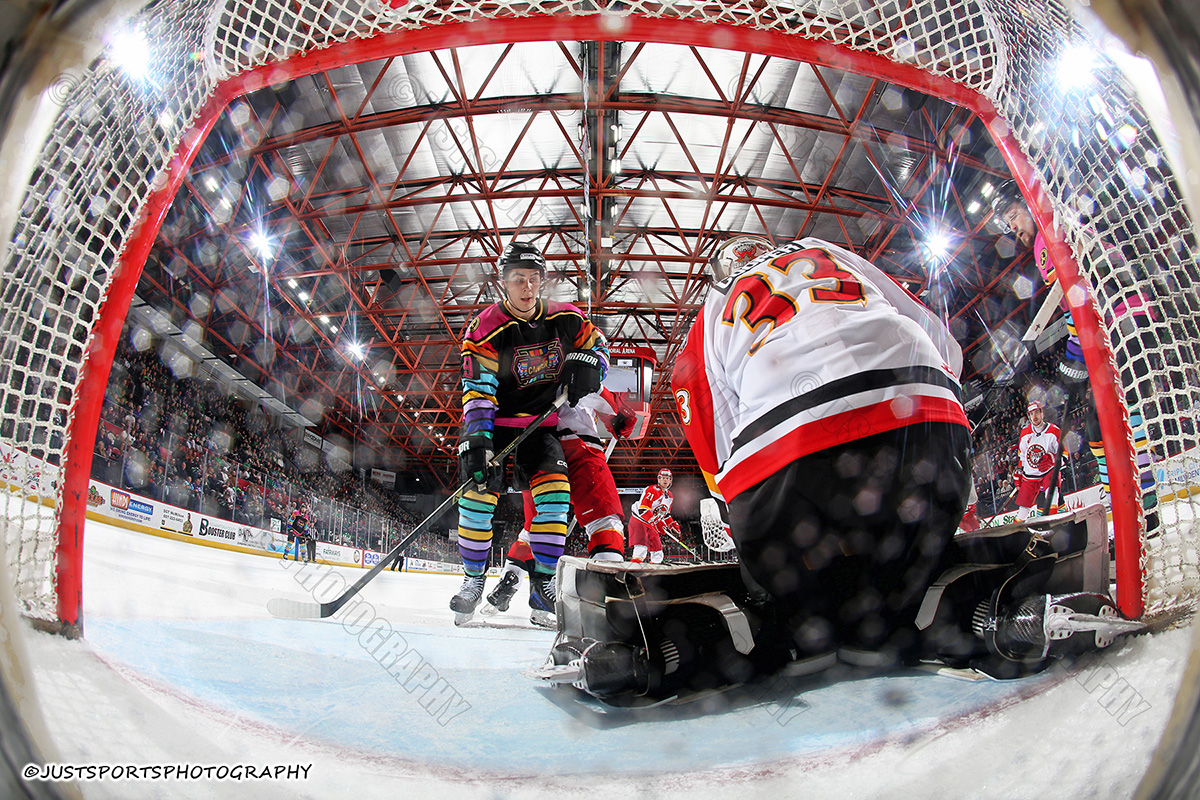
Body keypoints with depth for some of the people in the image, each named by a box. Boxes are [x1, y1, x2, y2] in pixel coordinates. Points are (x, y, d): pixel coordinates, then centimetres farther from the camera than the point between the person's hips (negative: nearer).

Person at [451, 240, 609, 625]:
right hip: (495, 421, -2)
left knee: (554, 491, -15)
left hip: (543, 423, 2)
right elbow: (477, 390, -23)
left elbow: (595, 342, 13)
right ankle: (473, 580, 4)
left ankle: (542, 584, -2)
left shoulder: (565, 318, -6)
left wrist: (586, 366, -10)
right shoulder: (486, 329, -17)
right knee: (480, 488, -16)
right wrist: (476, 439, -34)